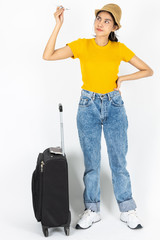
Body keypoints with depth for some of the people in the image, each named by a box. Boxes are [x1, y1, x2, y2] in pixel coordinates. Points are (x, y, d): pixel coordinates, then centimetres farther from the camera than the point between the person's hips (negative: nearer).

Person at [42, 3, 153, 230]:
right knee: (91, 162, 6)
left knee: (119, 160, 3)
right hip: (88, 105, 0)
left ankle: (127, 210, 17)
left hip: (114, 105, 0)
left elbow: (148, 70, 5)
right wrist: (58, 25, -16)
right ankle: (92, 210, 19)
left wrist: (122, 78, -7)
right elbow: (48, 56, -12)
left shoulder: (119, 48, 0)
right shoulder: (81, 45, -2)